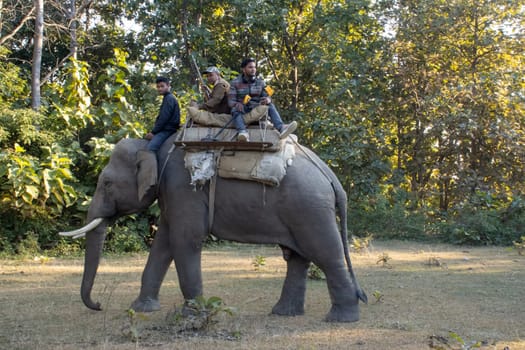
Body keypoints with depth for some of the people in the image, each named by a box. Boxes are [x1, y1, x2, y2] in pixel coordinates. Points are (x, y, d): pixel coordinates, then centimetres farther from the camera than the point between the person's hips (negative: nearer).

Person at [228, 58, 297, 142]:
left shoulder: (260, 82, 10)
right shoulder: (235, 83, 2)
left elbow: (267, 96, 1)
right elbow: (231, 101, -5)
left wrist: (268, 99, -26)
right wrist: (237, 104, -30)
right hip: (243, 111, -2)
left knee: (270, 106, -23)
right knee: (235, 110, -33)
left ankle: (281, 128, -47)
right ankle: (243, 132, -60)